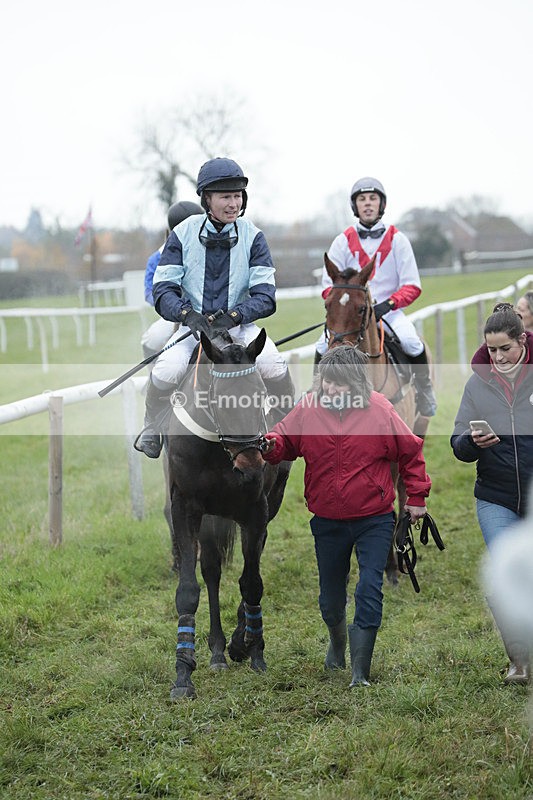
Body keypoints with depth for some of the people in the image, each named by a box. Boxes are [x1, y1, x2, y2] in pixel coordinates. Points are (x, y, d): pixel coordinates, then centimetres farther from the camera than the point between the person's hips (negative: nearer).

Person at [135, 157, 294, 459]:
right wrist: (187, 314, -26)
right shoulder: (183, 235, -3)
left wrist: (233, 316, -25)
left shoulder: (252, 236, -2)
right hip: (193, 325, 0)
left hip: (239, 324, 0)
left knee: (275, 366, -27)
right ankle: (153, 429, 4)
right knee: (165, 372, -28)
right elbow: (163, 291, -6)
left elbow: (265, 297, -7)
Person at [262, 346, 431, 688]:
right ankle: (338, 641, 47)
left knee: (369, 591, -11)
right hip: (328, 523, 2)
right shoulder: (308, 409, -7)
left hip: (374, 521, -2)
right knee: (330, 598, 15)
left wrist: (416, 497, 3)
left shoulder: (380, 410, -10)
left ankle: (360, 671, -4)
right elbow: (286, 441, 6)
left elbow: (411, 452, 1)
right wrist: (270, 445, -18)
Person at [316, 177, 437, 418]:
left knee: (411, 342, -28)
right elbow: (328, 287, 4)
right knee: (323, 347, -24)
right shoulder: (343, 241, 6)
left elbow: (412, 286, -1)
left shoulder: (396, 239, 4)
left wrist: (388, 304, -18)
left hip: (389, 311, -1)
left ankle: (425, 396, -5)